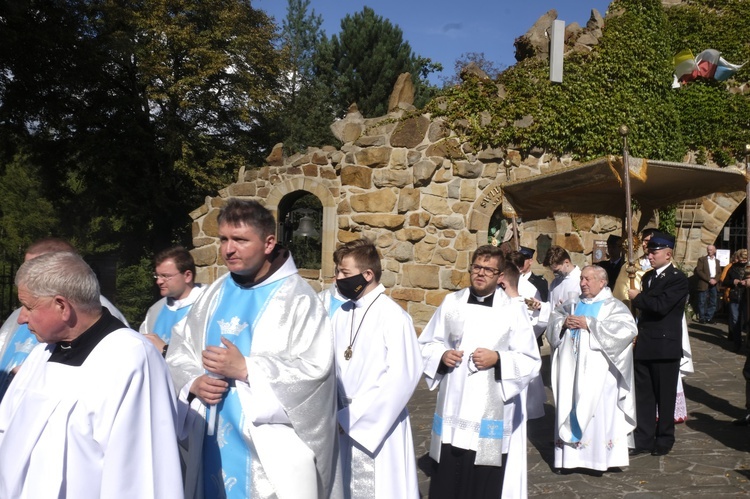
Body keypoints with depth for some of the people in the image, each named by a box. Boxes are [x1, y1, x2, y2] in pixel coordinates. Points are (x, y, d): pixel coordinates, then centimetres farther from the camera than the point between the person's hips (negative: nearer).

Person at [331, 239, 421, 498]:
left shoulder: (393, 316, -14)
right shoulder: (341, 314, 5)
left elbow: (403, 377, -18)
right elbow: (335, 368, 10)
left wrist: (353, 417, -15)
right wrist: (338, 414, -4)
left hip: (380, 427, -6)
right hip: (344, 427, 6)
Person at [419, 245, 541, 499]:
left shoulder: (512, 311, -2)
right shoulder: (451, 302, 4)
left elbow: (531, 361, -3)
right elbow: (426, 345, 12)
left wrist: (498, 359, -18)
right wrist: (442, 355, -9)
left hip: (491, 415, -2)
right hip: (453, 410, 2)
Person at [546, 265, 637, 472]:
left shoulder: (613, 306, 0)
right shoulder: (575, 305, 15)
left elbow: (628, 328, -16)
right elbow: (554, 316, 21)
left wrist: (590, 324, -17)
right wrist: (563, 322, -4)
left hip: (598, 371, -5)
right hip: (571, 368, 5)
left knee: (598, 410, -6)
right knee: (569, 407, 6)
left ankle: (600, 457, 4)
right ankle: (570, 454, 14)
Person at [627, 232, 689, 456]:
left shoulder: (678, 279, -11)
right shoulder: (648, 276, 13)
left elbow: (660, 306, -25)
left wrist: (637, 297, -11)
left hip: (665, 347, -7)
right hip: (644, 345, 7)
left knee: (664, 395, 6)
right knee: (643, 395, 10)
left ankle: (664, 439, 21)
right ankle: (643, 439, 18)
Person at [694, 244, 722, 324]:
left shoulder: (717, 261, 18)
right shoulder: (702, 259, 4)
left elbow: (719, 273, 13)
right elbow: (699, 271, -6)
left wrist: (715, 280, -7)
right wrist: (709, 279, -14)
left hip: (714, 284, 4)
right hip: (704, 284, -4)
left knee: (713, 302, 3)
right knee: (702, 302, -5)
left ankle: (709, 318, 9)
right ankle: (702, 318, 0)